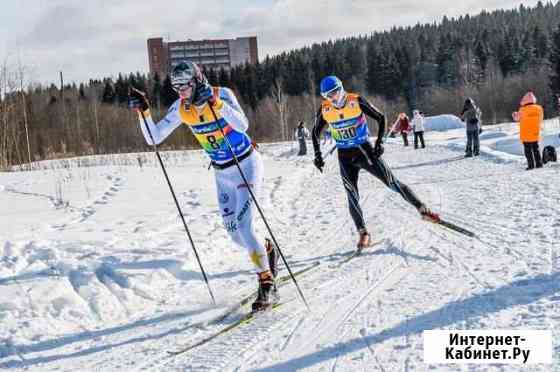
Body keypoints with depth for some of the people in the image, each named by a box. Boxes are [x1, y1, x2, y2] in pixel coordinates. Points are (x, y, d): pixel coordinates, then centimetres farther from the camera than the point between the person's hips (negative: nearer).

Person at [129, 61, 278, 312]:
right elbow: (153, 138, -6)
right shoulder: (180, 109, -6)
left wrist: (216, 103, -46)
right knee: (236, 235, 9)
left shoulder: (222, 94, -21)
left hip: (246, 165, -6)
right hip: (222, 173, 6)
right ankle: (268, 251, 40)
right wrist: (144, 112, -19)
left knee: (243, 228, -19)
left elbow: (242, 125, -36)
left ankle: (267, 286, -9)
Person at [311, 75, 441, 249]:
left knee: (391, 181, -5)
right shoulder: (324, 110, -7)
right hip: (345, 157, 2)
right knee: (352, 197, -3)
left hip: (365, 150, -2)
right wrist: (318, 155, 2)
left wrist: (379, 142, -11)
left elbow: (380, 118, -5)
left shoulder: (356, 101, -14)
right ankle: (363, 233, 6)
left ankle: (422, 209, 5)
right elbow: (315, 133, 9)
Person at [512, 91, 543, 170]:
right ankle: (539, 164, 16)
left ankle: (531, 165, 0)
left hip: (526, 135, -4)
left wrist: (515, 115, 20)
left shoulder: (523, 110, -17)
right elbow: (540, 120, 8)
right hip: (535, 134, 4)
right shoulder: (539, 109, -4)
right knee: (536, 149, 16)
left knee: (528, 150, 3)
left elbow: (517, 118, 0)